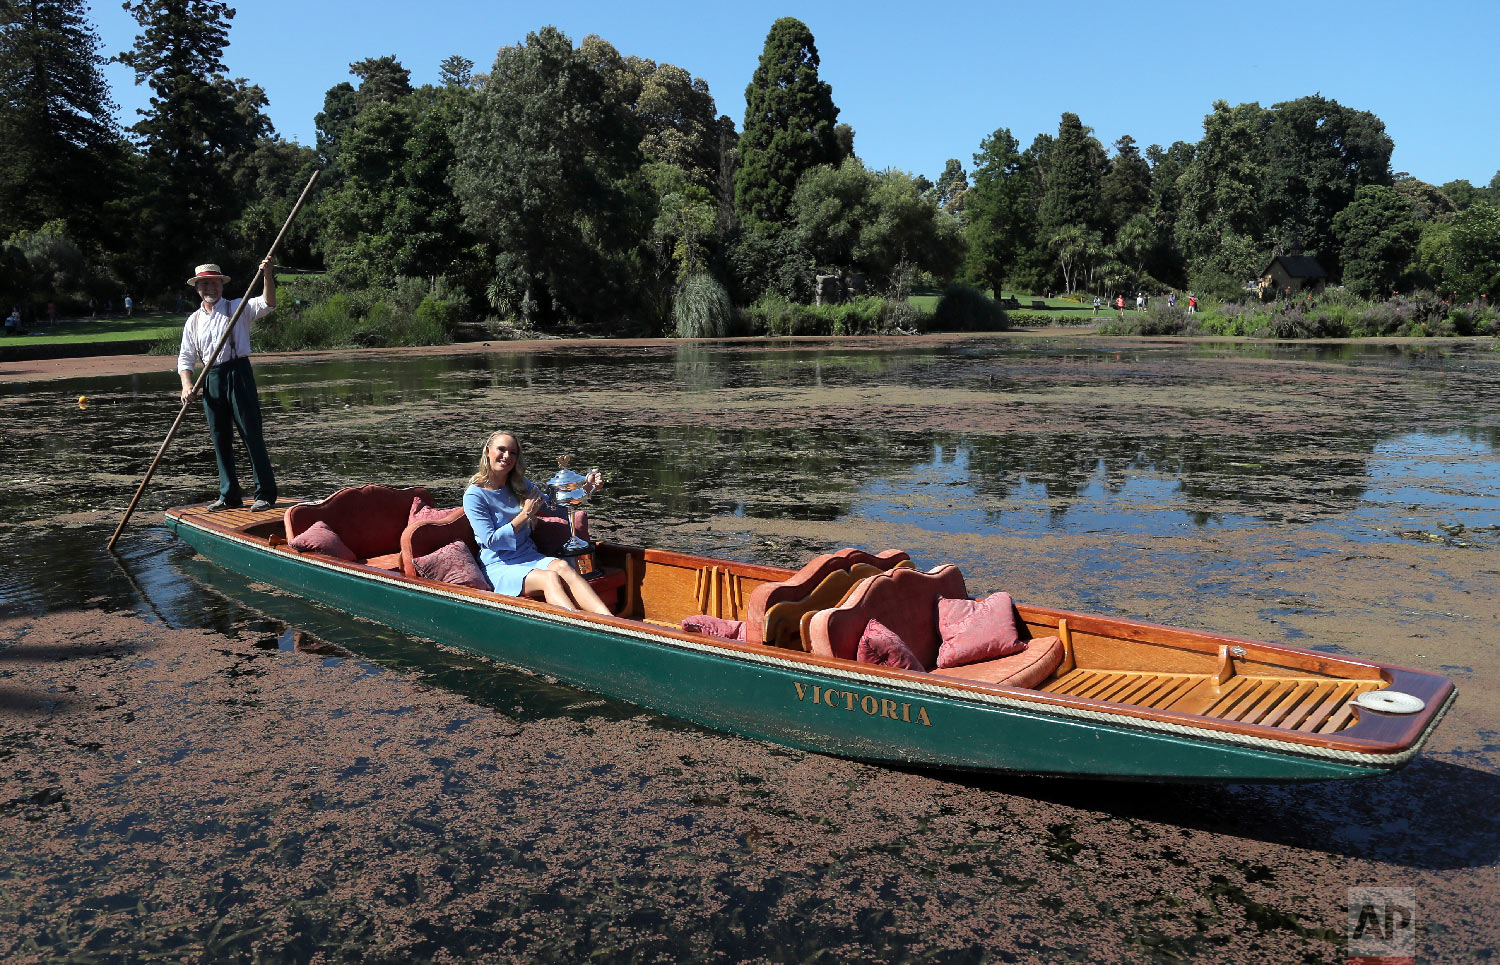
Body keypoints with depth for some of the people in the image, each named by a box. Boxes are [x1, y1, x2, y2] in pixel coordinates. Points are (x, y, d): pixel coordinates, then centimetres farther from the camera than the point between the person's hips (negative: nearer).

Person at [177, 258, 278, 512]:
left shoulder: (238, 308, 5)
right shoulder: (193, 321, 16)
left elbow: (267, 303, -13)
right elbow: (186, 358, 14)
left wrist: (267, 276, -29)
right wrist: (187, 385, -2)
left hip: (238, 374, -5)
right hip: (211, 379, 5)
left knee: (251, 434, -6)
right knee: (220, 439, 7)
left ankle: (265, 494, -4)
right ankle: (229, 495, 15)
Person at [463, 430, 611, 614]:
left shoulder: (520, 485, 13)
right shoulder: (474, 495, -5)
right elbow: (491, 541, -11)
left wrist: (586, 488, 4)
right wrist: (525, 514, -10)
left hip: (530, 557, 4)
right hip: (499, 567, -4)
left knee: (562, 566, -29)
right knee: (550, 577, -32)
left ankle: (609, 621, -51)